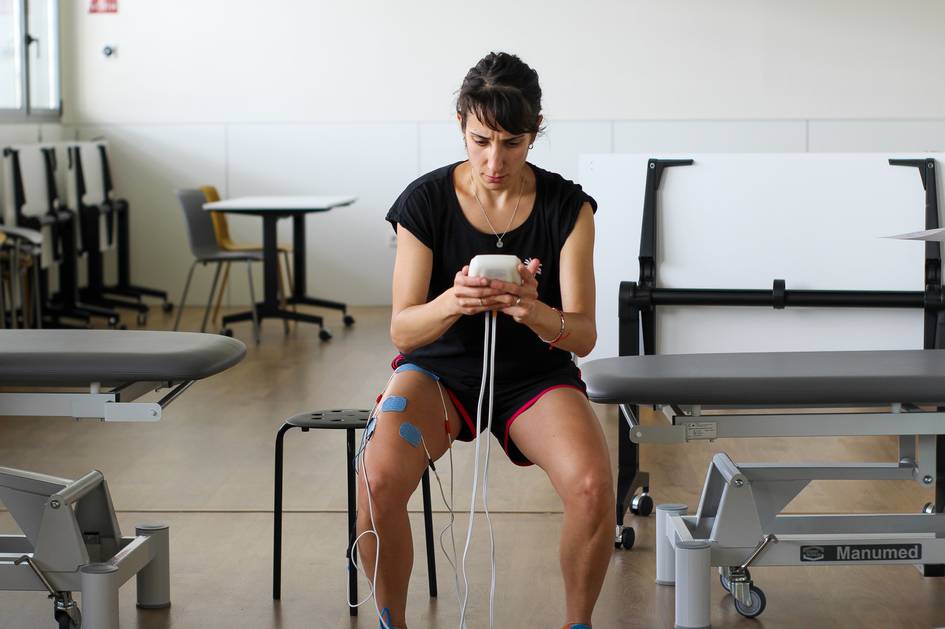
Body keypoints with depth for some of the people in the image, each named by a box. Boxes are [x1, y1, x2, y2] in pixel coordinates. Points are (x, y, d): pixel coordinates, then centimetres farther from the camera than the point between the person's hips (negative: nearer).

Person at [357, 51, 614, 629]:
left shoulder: (568, 207, -7)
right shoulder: (425, 202, -8)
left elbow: (584, 336, -11)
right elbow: (402, 329, -10)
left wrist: (534, 311, -35)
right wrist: (450, 303, -33)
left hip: (537, 375, 0)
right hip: (440, 369, 0)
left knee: (592, 486, -30)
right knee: (378, 480, -31)